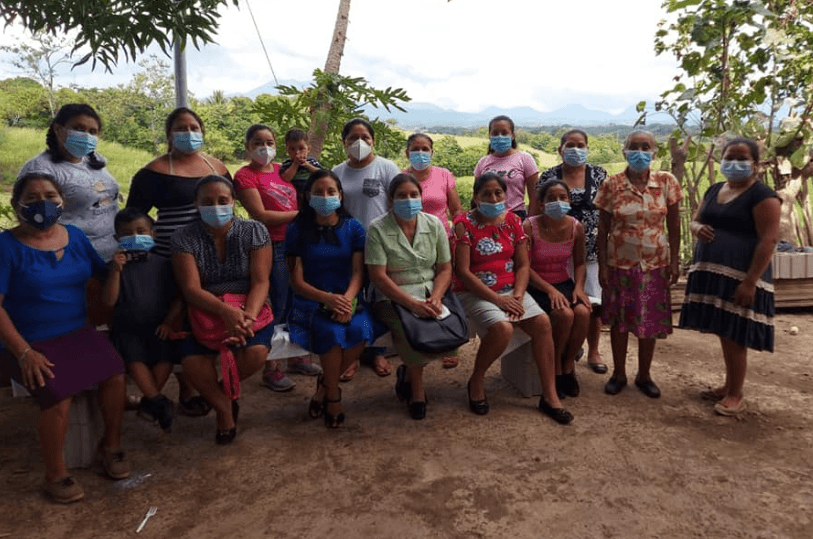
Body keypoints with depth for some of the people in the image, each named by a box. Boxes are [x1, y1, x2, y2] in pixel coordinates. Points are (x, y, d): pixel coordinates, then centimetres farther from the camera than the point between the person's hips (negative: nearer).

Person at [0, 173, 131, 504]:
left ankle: (111, 446, 3)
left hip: (77, 332, 4)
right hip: (29, 343, -4)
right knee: (58, 395, -28)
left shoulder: (75, 237, 7)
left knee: (116, 374, -21)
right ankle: (55, 475, -4)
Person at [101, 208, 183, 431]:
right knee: (133, 357, -26)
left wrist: (168, 322, -7)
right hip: (127, 328, 0)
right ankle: (158, 400, -20)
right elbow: (108, 301, -9)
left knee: (166, 354, -23)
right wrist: (116, 270, -19)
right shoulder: (116, 266, 3)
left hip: (158, 327, 1)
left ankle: (148, 401, -6)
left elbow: (178, 297, 4)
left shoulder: (163, 265, 6)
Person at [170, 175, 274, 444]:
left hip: (251, 309, 0)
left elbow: (260, 282, -10)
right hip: (205, 311, 0)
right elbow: (191, 289, -13)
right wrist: (226, 311, -32)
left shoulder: (254, 231, -3)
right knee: (193, 364, -25)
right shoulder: (184, 239, -4)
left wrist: (248, 317, -30)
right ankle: (224, 405, 8)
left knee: (256, 352, -29)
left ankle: (220, 389, 7)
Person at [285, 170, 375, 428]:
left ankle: (324, 385, -1)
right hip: (310, 303, -2)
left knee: (360, 330, -30)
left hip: (347, 299, 2)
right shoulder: (297, 230, 2)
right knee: (332, 332, -33)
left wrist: (347, 300, -22)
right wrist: (327, 298, -22)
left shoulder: (353, 228, 7)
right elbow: (297, 281, -3)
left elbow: (357, 273, 0)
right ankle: (333, 394, -5)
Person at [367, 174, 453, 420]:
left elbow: (445, 269, 6)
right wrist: (413, 303, -22)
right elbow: (378, 276, -12)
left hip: (430, 292, 4)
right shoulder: (378, 229, -6)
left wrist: (436, 297, -14)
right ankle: (417, 388, 4)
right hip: (393, 297, -3)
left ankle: (408, 370, 9)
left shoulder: (434, 224, 6)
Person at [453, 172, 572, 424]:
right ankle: (477, 381, -2)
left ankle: (549, 396, -7)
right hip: (475, 292, -5)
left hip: (510, 290, 5)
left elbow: (523, 265, 6)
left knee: (542, 322, -18)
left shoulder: (513, 221, 7)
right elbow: (463, 271, -13)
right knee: (502, 328, -31)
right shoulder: (465, 224, -7)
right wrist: (497, 300, -19)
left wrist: (517, 296, -12)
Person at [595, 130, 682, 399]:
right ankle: (618, 374, 27)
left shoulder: (667, 182, -3)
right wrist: (602, 265, -5)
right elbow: (603, 229, -3)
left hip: (655, 263, 1)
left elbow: (673, 225, 2)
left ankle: (644, 375, 28)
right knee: (619, 319, 9)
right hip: (620, 262, -1)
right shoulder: (611, 185, -6)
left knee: (650, 321, 9)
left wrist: (674, 261, -2)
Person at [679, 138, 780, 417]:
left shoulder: (762, 195, -10)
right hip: (711, 273, 7)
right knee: (724, 334, 15)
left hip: (739, 277, -7)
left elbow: (768, 240, -16)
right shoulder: (714, 190, 14)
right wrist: (698, 228, -4)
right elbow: (695, 221, 22)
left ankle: (736, 396, 11)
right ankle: (728, 387, 28)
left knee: (734, 336, -2)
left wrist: (750, 282, -22)